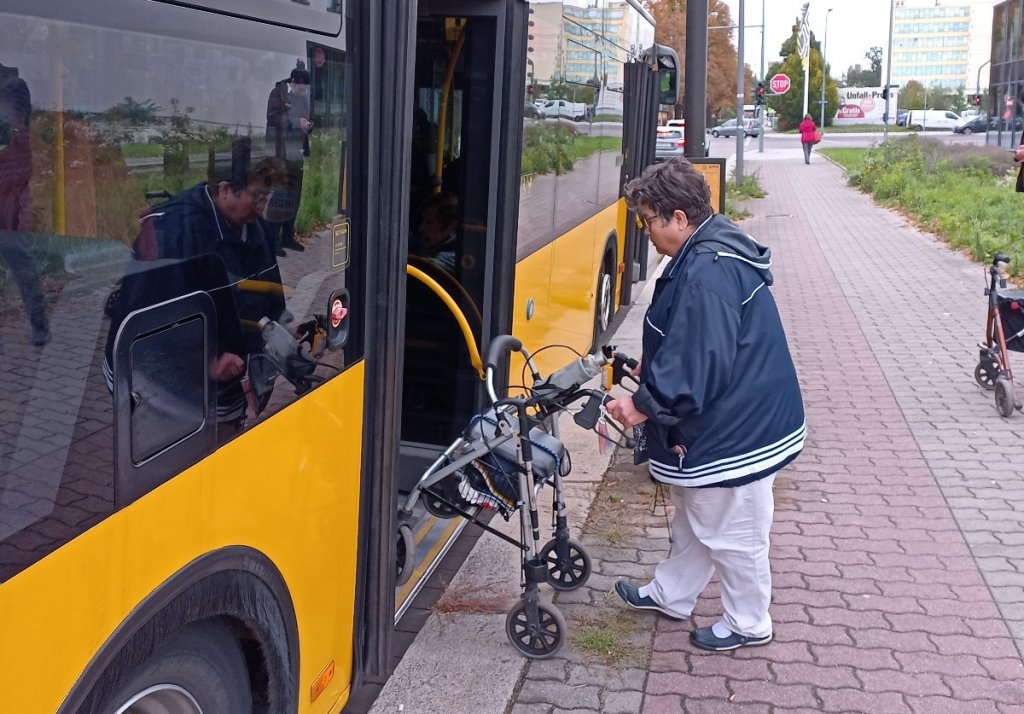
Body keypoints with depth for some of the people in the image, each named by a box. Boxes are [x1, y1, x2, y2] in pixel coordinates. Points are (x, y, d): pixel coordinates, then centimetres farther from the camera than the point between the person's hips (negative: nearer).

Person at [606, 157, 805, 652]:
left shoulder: (707, 273, -29)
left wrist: (644, 404, -19)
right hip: (719, 420, 11)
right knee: (693, 518, 25)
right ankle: (670, 594, 43)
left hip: (736, 430, -11)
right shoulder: (708, 253, 6)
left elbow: (699, 364, -29)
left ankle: (748, 624, 28)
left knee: (732, 534, 9)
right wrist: (652, 368, 13)